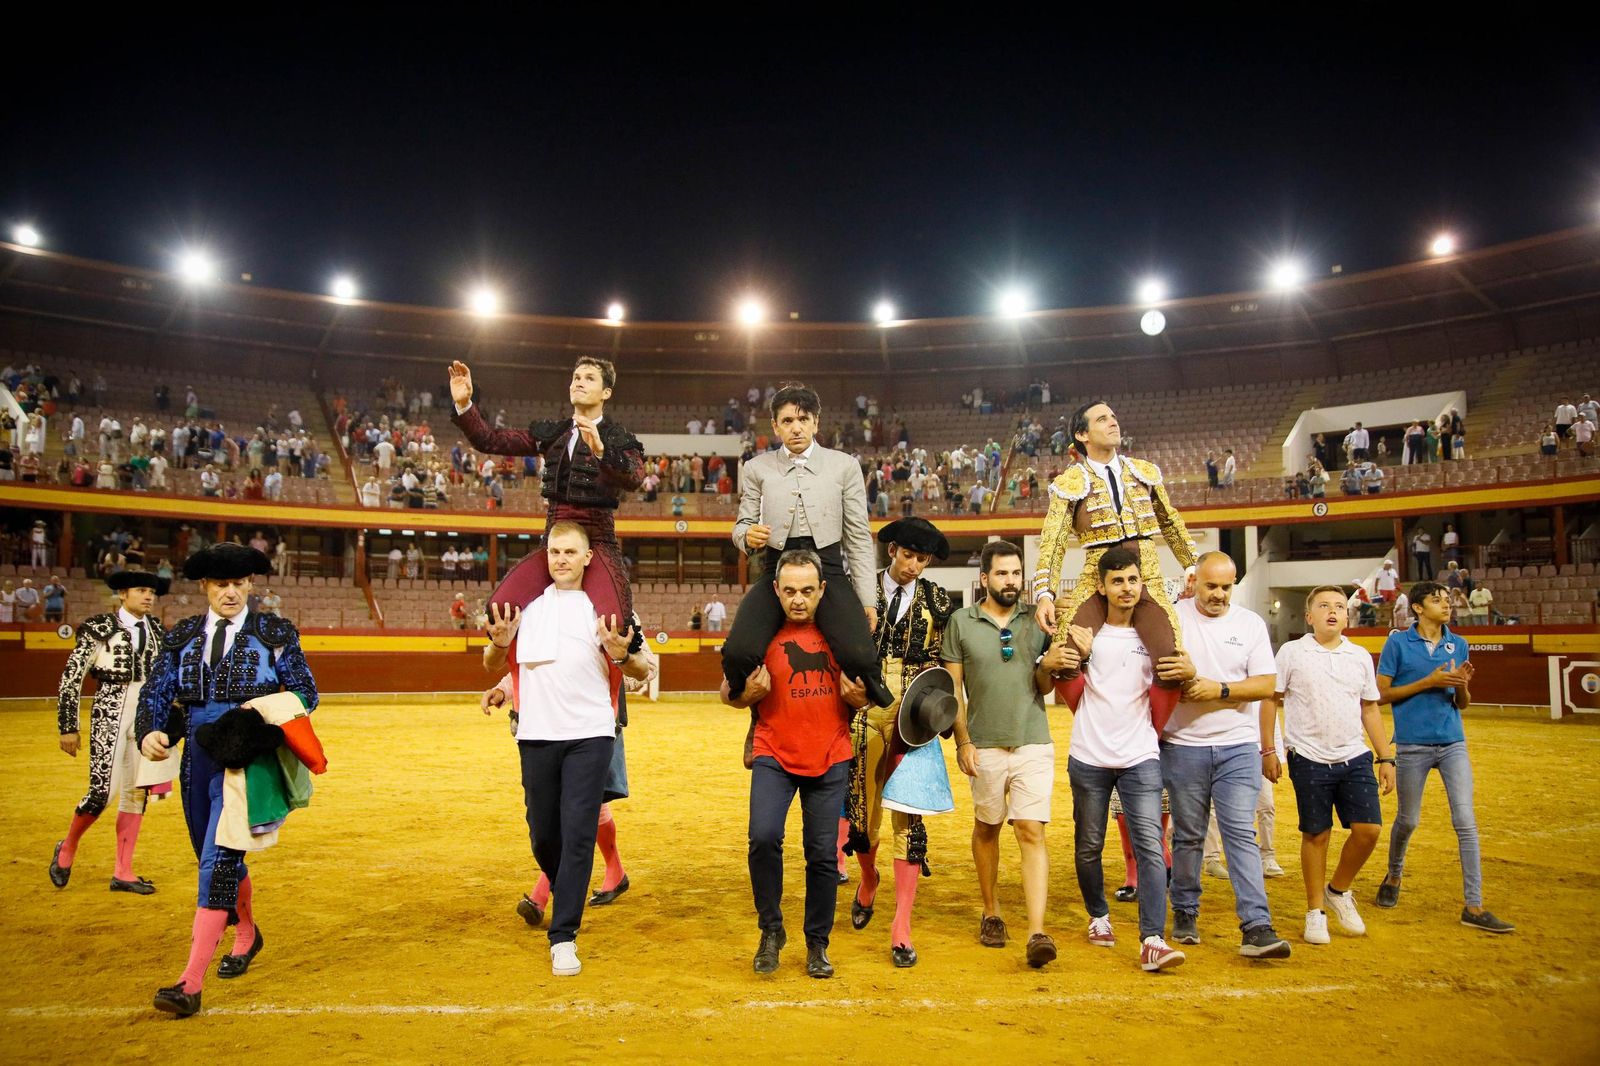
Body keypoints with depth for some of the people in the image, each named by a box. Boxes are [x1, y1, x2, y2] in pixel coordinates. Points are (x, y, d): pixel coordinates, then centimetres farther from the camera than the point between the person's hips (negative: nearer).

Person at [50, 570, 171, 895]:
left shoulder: (156, 630, 11)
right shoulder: (99, 627, -4)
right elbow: (71, 677, -3)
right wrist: (67, 727, -5)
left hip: (146, 717, 5)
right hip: (109, 715, -5)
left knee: (137, 792, 5)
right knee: (103, 791, -10)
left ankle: (123, 873, 13)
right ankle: (67, 847, 20)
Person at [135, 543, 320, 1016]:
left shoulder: (275, 633, 0)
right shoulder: (182, 636, 9)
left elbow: (306, 692, 1)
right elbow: (155, 694, 5)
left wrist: (270, 706, -20)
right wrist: (150, 733, -16)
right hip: (198, 760, 5)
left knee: (218, 861, -14)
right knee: (217, 858, 19)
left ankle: (191, 983, -12)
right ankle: (248, 935, 44)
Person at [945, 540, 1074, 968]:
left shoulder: (1036, 620, 4)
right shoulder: (961, 621, 0)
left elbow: (1044, 688, 10)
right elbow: (954, 687, 2)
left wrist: (1049, 667, -13)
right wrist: (963, 741, -4)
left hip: (1033, 744, 0)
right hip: (984, 747, 0)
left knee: (1032, 832, -7)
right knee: (986, 828, 13)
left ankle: (1036, 932, -9)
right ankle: (991, 913, 30)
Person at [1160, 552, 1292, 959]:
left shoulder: (1251, 623, 4)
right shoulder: (1174, 617, 0)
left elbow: (1266, 684, -2)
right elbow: (1163, 672, -6)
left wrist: (1219, 689, -15)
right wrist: (1187, 675, -26)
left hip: (1238, 745, 0)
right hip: (1184, 745, 0)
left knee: (1241, 833, -6)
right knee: (1187, 835, 10)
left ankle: (1257, 928, -7)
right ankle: (1185, 913, 25)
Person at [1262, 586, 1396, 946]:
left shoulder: (1360, 657, 9)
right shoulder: (1291, 652, -3)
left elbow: (1370, 709, 14)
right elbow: (1270, 700, -1)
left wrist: (1385, 757, 10)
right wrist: (1267, 751, -5)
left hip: (1355, 758, 3)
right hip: (1309, 760, -3)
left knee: (1369, 829, -4)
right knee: (1316, 835, 4)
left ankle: (1338, 890, 22)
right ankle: (1316, 910, 19)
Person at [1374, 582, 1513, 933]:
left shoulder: (1458, 645, 8)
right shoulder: (1398, 643, -4)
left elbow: (1462, 704, 14)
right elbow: (1381, 694, -6)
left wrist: (1462, 686, -9)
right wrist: (1428, 682, -14)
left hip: (1453, 743, 3)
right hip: (1412, 745, -3)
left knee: (1465, 821, -3)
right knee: (1407, 820, 9)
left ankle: (1474, 907, 1)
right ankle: (1393, 878, 34)